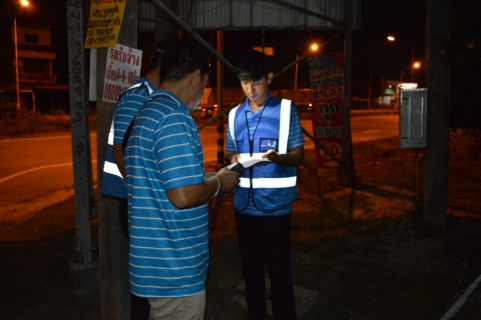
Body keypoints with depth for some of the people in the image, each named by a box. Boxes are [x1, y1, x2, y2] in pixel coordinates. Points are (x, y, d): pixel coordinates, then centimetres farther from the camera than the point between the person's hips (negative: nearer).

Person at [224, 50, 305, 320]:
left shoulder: (286, 109, -4)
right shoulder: (235, 115, 9)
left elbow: (299, 155, -5)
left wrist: (277, 158, -26)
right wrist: (233, 159, -9)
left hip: (276, 204, -4)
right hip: (244, 204, 4)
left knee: (279, 271, 5)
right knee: (250, 269, 15)